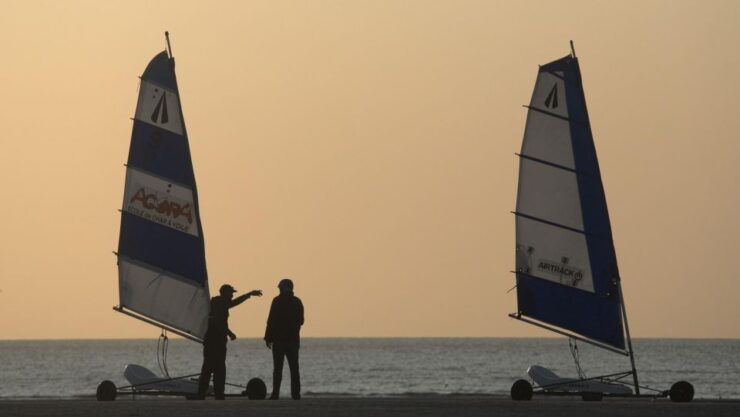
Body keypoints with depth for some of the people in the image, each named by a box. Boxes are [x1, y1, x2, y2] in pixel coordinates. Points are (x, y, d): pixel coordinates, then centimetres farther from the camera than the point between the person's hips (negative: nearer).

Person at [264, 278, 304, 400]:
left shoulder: (278, 301, -8)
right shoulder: (297, 302, 7)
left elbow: (271, 321, -11)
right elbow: (300, 321, 13)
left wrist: (268, 338, -7)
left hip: (279, 339, -4)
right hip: (293, 340, 4)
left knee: (278, 368, -2)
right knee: (294, 368, 7)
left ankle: (275, 394, -8)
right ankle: (295, 394, 3)